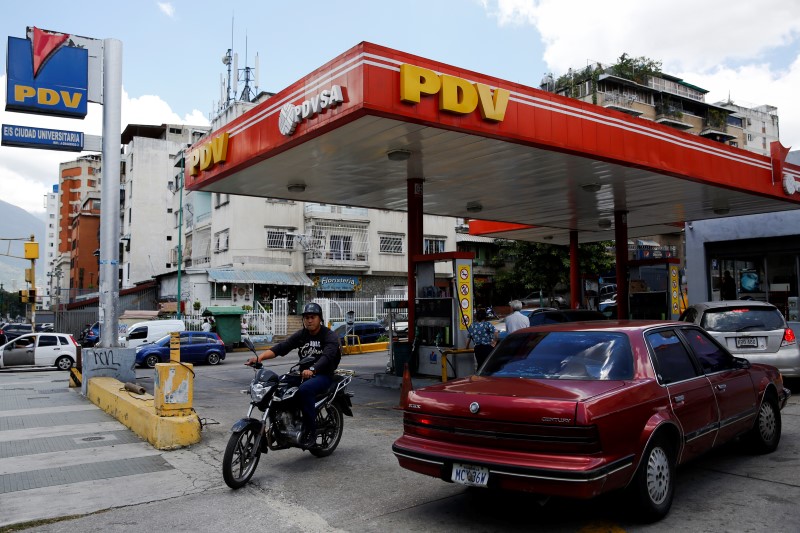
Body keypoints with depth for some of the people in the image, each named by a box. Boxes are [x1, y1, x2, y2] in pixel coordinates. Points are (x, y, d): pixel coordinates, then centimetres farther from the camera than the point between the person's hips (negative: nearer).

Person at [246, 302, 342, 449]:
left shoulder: (330, 336, -7)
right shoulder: (300, 335, 10)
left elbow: (327, 356, -26)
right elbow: (281, 347, -4)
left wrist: (312, 370, -45)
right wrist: (259, 357, -21)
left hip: (324, 375, -6)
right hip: (304, 373, 6)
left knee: (304, 390, -35)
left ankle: (310, 432, -24)